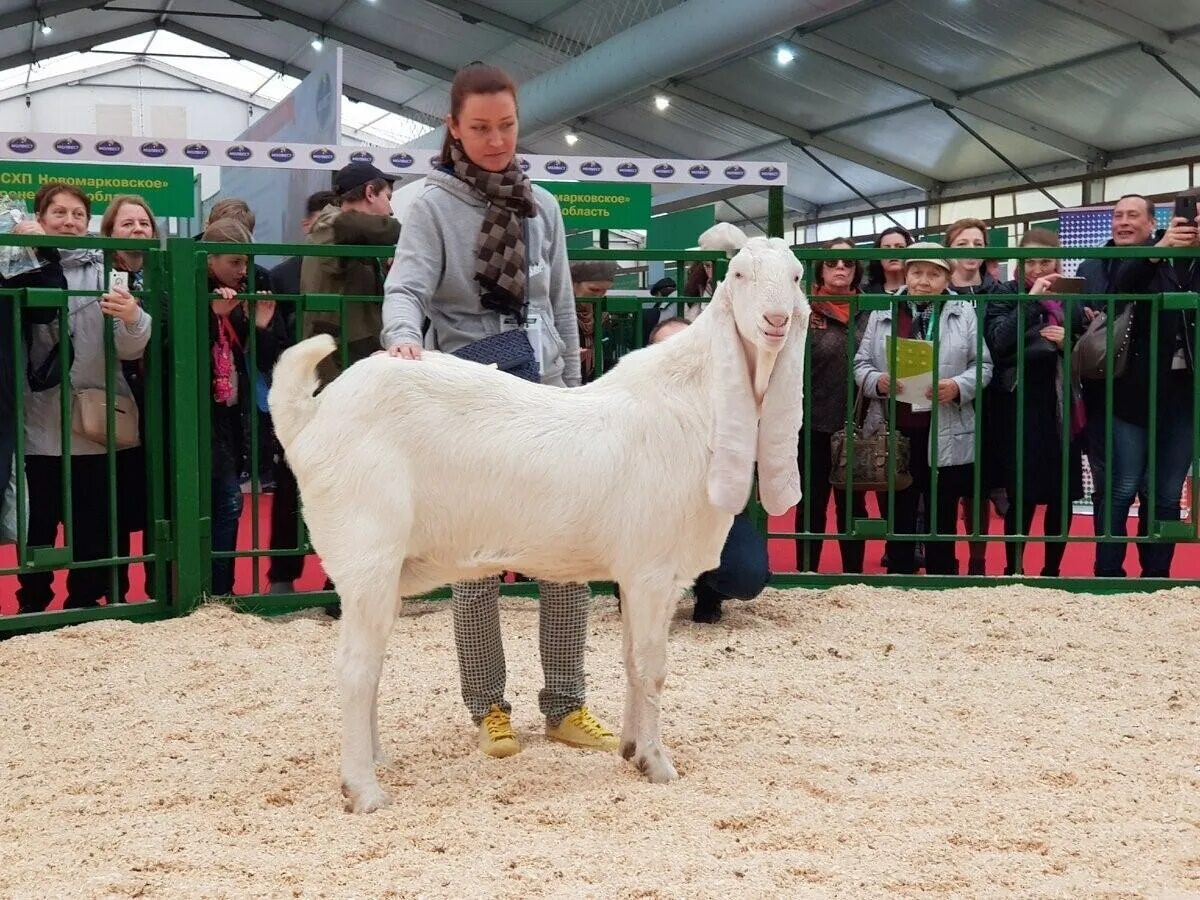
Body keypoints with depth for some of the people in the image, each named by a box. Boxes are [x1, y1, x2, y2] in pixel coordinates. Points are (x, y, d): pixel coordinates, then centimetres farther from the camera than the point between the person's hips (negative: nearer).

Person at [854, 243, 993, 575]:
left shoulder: (964, 312, 5)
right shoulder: (882, 312, 7)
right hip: (895, 432, 1)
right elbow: (861, 363, 7)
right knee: (899, 515, 10)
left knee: (943, 518, 8)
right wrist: (877, 382, -14)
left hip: (946, 436, -1)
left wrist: (958, 387, -15)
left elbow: (983, 366, 4)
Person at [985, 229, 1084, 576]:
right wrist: (1032, 299, -18)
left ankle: (1052, 569, 18)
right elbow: (998, 341, -15)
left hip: (1063, 409, 3)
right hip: (1021, 409, -3)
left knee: (1063, 494, 5)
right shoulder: (1005, 297, 2)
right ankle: (1013, 569, 8)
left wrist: (1069, 343, -10)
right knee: (1022, 494, -5)